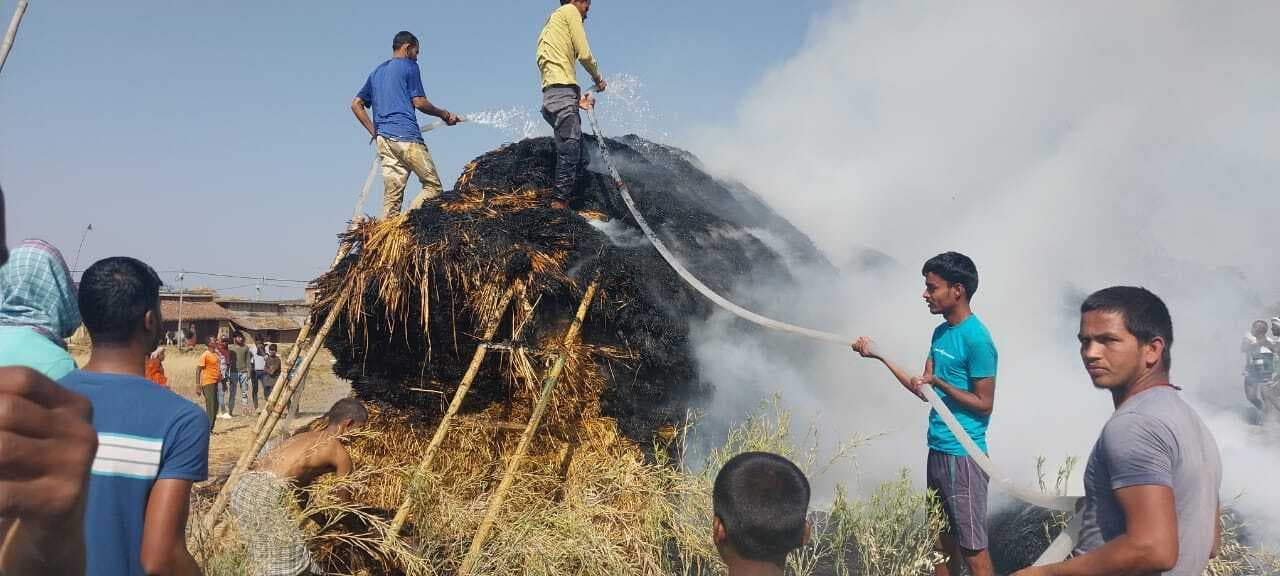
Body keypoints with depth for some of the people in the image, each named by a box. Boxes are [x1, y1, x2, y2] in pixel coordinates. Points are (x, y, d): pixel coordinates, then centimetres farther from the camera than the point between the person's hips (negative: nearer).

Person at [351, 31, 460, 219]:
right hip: (406, 136, -7)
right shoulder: (408, 66, 4)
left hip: (383, 139, 7)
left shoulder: (377, 72, 25)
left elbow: (356, 104, 20)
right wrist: (444, 114, 10)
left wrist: (374, 131, 19)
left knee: (392, 196, 2)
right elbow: (419, 102, -4)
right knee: (434, 187, -5)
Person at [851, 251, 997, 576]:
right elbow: (923, 388, 12)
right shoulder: (941, 333, 11)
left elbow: (984, 404, -14)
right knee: (942, 540, 16)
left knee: (973, 548, -2)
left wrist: (937, 382, -21)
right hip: (937, 450, 9)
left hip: (963, 455, -9)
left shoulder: (976, 339, -16)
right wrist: (879, 355, 8)